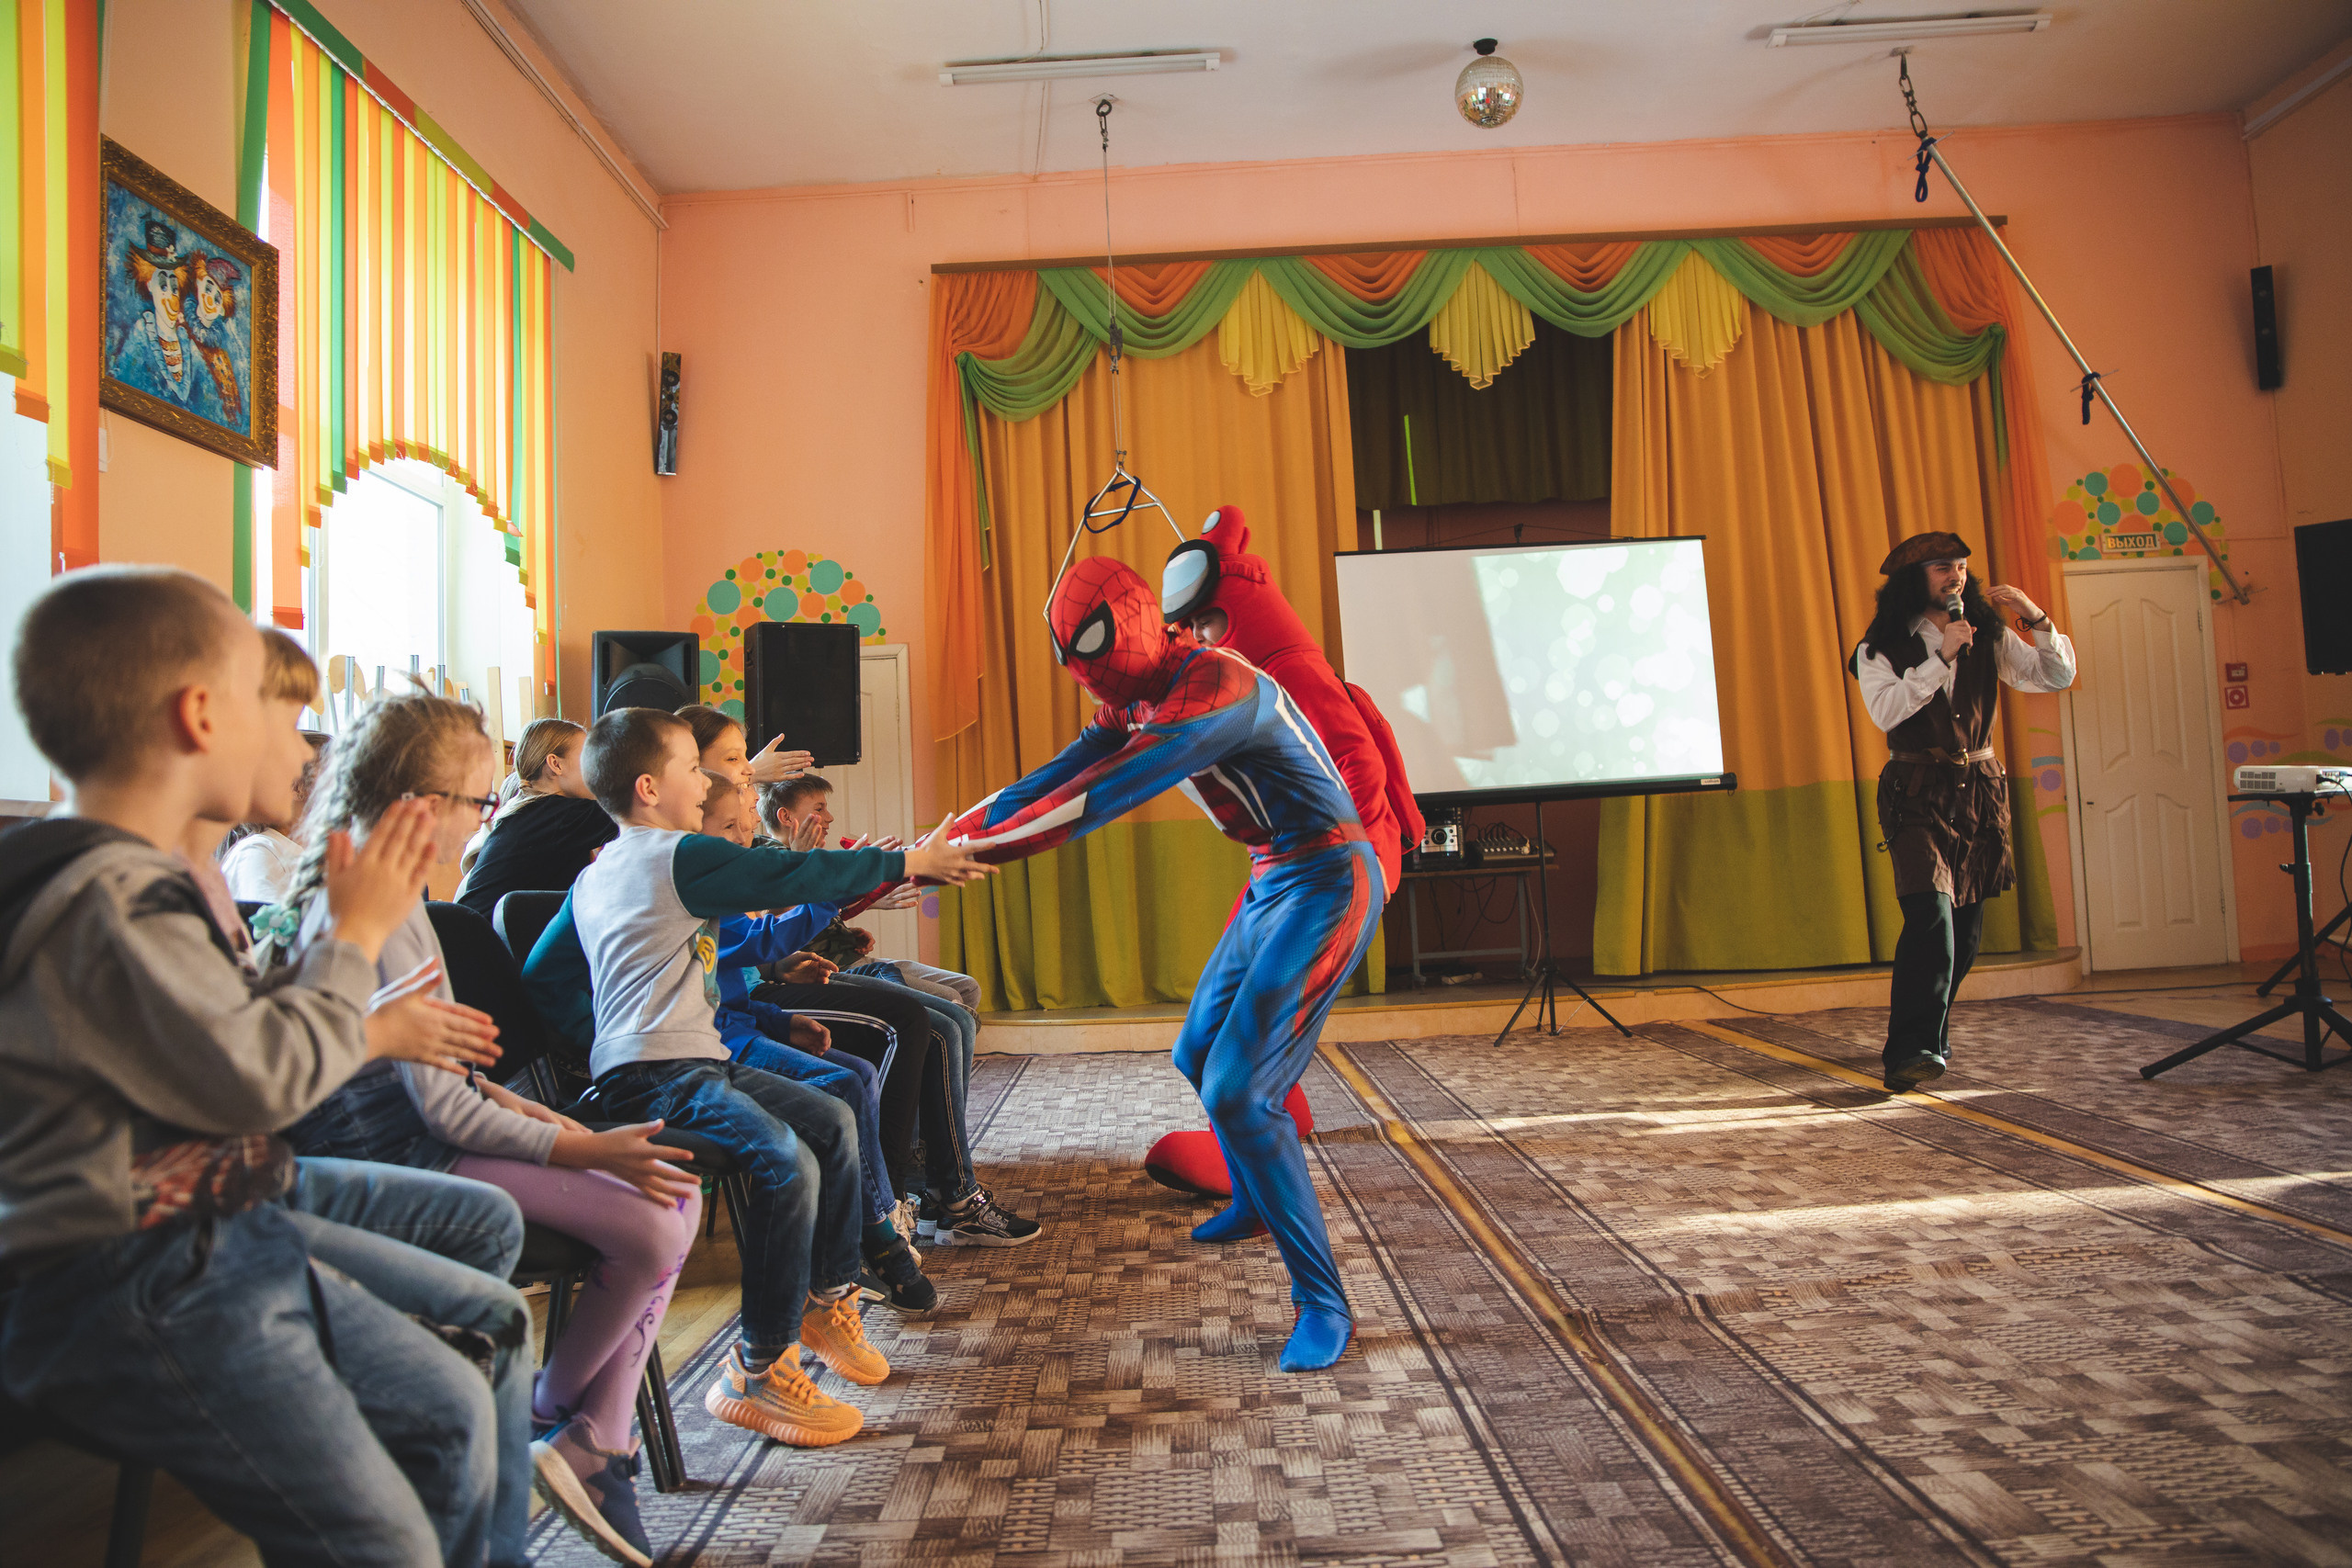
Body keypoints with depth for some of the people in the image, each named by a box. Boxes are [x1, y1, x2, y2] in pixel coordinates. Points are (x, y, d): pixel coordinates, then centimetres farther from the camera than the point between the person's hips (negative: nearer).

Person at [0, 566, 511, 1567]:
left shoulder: (137, 883, 12)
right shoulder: (105, 905, -22)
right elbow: (254, 1078, -26)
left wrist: (361, 1037, 10)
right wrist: (355, 936, -14)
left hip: (224, 1252, 11)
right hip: (136, 1302, -10)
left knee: (453, 1409, 14)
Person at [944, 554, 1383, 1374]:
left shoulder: (1213, 688, -24)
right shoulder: (1135, 702, 7)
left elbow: (1100, 796, -29)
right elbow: (1050, 780, 3)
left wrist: (979, 846, -25)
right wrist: (943, 840, -5)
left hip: (1325, 885, -10)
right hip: (1272, 882, 10)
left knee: (1237, 1089, -15)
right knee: (1199, 1056, 20)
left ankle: (1322, 1301, -3)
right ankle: (1255, 1201, 45)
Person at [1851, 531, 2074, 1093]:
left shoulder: (1987, 636, 10)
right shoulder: (1883, 646, -3)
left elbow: (2056, 677, 8)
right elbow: (1885, 710, -17)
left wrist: (2038, 620, -7)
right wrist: (1941, 656, -18)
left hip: (1980, 788, 5)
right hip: (1918, 792, -5)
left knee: (1966, 923, 8)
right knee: (1931, 914, -19)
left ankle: (1930, 1034, 26)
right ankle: (1911, 1051, -21)